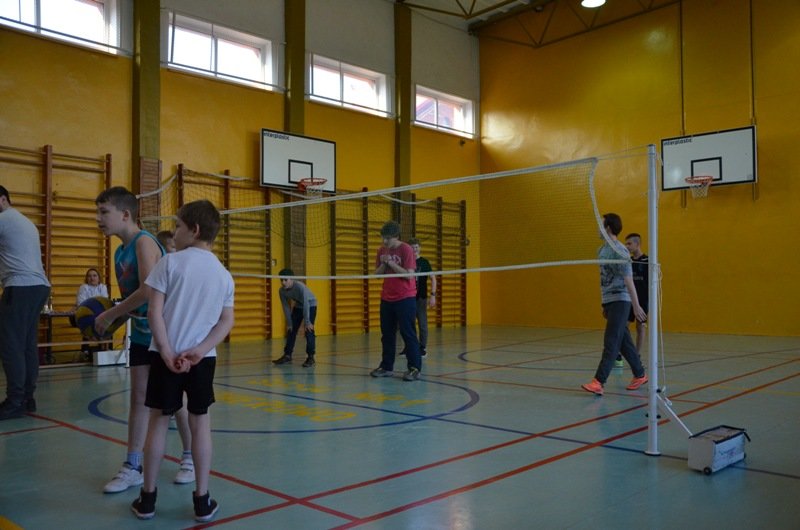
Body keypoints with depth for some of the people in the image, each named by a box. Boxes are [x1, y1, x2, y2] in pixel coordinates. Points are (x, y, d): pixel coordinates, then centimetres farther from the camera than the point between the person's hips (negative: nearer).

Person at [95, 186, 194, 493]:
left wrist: (110, 315, -20)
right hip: (141, 334, 7)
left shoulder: (144, 242, -18)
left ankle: (189, 457, 24)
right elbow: (130, 297, 12)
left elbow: (148, 291, -28)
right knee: (138, 398, 9)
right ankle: (132, 467, 17)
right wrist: (112, 315, -4)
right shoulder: (120, 252, 8)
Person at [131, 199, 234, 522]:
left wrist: (167, 353, -11)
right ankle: (202, 501, 13)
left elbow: (155, 311, -12)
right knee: (200, 423, 9)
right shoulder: (224, 274, 6)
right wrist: (199, 350, -7)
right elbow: (227, 322, 0)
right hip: (203, 359, 3)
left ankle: (147, 498, 19)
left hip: (166, 355, -2)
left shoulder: (170, 262, -6)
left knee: (159, 421, 9)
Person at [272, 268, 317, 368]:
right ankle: (287, 355, 16)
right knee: (291, 330, 5)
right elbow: (286, 307, -9)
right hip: (298, 306, 6)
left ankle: (310, 357, -13)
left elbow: (306, 304, -34)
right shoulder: (281, 291, -19)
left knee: (308, 330, -17)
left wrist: (307, 322, -33)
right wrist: (289, 323, -8)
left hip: (310, 305, -6)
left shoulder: (300, 287, -37)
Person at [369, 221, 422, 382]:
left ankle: (415, 368, 1)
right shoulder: (382, 250, 8)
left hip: (405, 298, -6)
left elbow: (409, 275, -17)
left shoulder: (406, 250, -10)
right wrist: (383, 264, -9)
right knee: (387, 334, 10)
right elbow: (377, 273, 10)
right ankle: (386, 367, 19)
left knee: (408, 333, -4)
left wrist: (391, 263, -19)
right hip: (386, 298, 6)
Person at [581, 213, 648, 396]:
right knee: (624, 341, 15)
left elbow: (628, 279, -17)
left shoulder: (619, 251, -14)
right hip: (609, 301, 9)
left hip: (620, 301, -9)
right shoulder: (602, 250, 12)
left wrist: (636, 305, -18)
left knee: (611, 343, -11)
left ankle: (598, 382, -15)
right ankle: (640, 375, 27)